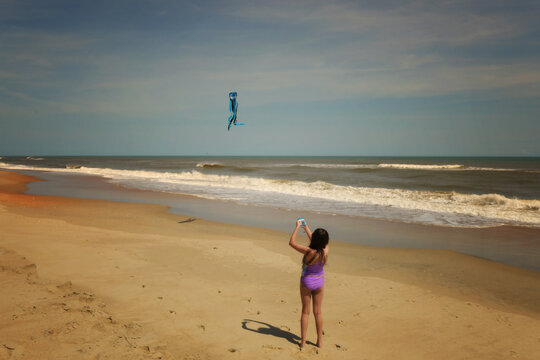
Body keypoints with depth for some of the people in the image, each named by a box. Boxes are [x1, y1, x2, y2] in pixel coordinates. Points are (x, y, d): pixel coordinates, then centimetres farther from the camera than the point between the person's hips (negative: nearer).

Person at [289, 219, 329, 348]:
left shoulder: (309, 252, -28)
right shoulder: (326, 251, -16)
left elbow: (291, 242, -19)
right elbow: (318, 243, 6)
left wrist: (297, 227, -9)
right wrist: (306, 228, 15)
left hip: (306, 282, -3)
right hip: (319, 282, 3)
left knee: (305, 312, 10)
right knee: (317, 312, 15)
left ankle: (303, 341, 18)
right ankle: (319, 341, 21)